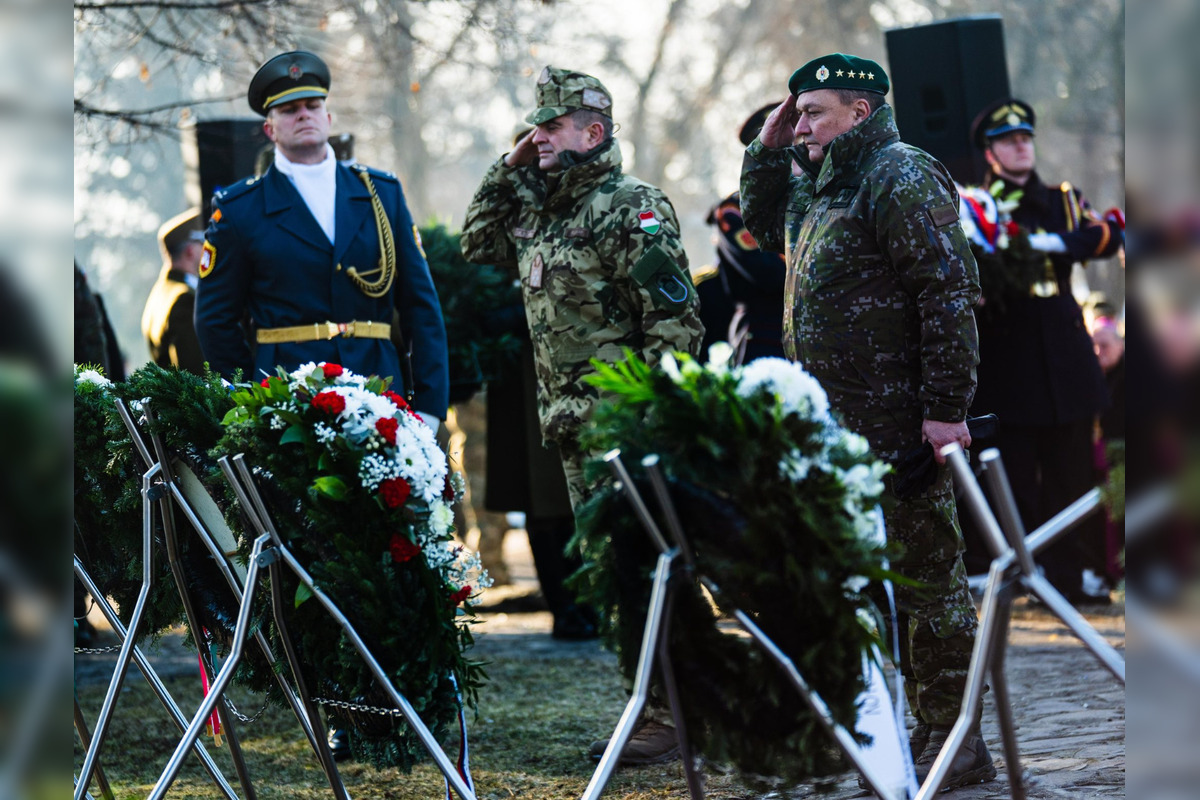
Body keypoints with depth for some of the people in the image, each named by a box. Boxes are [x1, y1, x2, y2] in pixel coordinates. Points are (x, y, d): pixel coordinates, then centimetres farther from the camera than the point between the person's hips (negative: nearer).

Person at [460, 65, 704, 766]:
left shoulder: (633, 208, -11)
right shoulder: (540, 209, 15)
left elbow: (676, 323, -15)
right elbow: (479, 245, 31)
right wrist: (508, 170, 17)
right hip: (574, 426, 9)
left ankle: (676, 718, -5)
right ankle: (652, 705, 18)